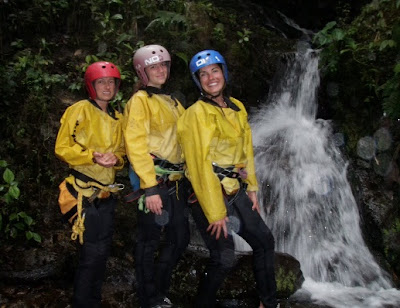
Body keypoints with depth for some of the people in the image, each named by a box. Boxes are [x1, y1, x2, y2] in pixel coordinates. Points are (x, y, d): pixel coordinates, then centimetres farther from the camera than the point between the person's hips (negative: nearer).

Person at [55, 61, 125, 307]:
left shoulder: (117, 119, 14)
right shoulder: (81, 110, -7)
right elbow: (63, 148, -11)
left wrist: (115, 159, -6)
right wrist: (93, 156, -25)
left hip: (107, 193, 7)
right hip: (85, 192, -7)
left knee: (103, 250, 15)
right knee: (93, 251, -7)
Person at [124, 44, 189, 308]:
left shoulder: (172, 102, 19)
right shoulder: (140, 100, -5)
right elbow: (136, 144, -15)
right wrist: (150, 188, -21)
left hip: (176, 181, 8)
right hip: (155, 180, -8)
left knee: (180, 238, 13)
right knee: (149, 242, 2)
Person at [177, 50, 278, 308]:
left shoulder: (237, 108, 8)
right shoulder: (196, 113, -14)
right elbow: (201, 166, -18)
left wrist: (252, 189, 12)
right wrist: (215, 213, -18)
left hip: (236, 191, 8)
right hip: (209, 195, -8)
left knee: (265, 241, 13)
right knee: (224, 259, -9)